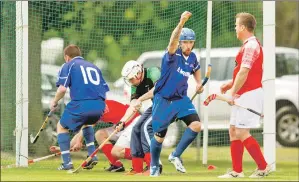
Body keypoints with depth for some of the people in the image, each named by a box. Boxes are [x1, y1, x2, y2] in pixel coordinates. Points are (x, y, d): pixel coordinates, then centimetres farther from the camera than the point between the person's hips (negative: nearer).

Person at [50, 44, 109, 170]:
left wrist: (54, 102, 14)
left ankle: (67, 162, 7)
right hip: (99, 107, 5)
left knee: (61, 127, 20)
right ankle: (92, 156, 22)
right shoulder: (93, 67, 28)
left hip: (81, 104, -5)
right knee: (87, 123, 38)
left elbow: (62, 88, -3)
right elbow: (105, 90, 23)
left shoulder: (68, 66, 12)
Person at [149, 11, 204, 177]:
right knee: (159, 135, 2)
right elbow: (172, 42, -43)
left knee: (196, 125, -15)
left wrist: (199, 83, 3)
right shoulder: (173, 55, -19)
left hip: (181, 99, 5)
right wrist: (181, 23, -58)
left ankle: (175, 156, 1)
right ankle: (154, 167, 25)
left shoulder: (192, 57, -1)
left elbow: (196, 69, 23)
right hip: (163, 100, -5)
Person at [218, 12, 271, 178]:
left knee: (242, 133, -11)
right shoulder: (248, 45, 17)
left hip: (249, 94, -11)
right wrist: (230, 85, 14)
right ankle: (237, 171, 13)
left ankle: (263, 167, -6)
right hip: (243, 95, 11)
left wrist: (233, 93, -18)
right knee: (233, 131, 10)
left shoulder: (251, 45, -16)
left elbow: (243, 72, -21)